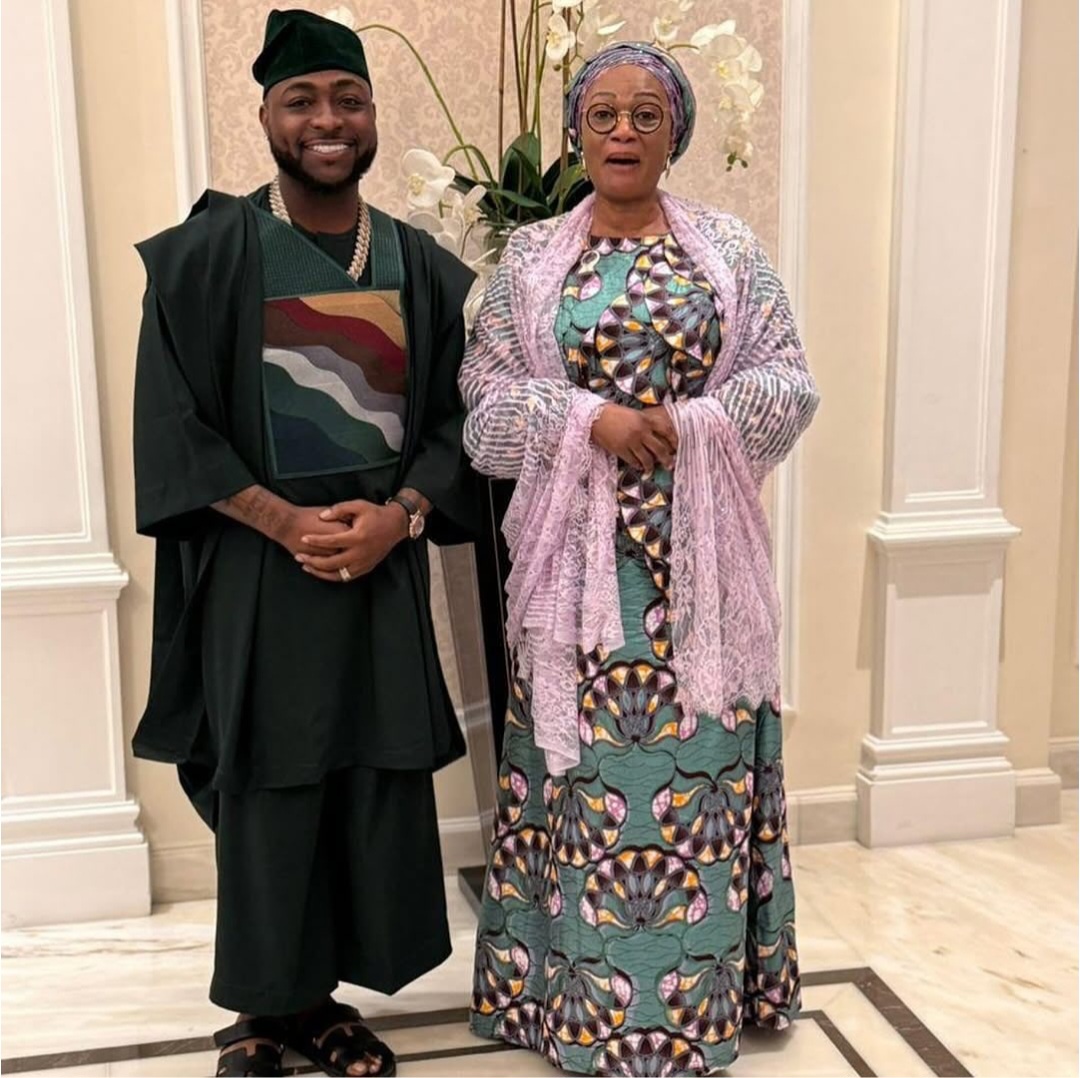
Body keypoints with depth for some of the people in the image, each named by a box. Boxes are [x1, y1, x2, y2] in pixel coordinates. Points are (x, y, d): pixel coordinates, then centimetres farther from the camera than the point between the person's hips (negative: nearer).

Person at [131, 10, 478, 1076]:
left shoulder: (422, 267, 7)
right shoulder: (205, 253, -2)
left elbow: (456, 418, 6)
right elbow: (172, 425, -5)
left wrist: (397, 516, -11)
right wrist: (287, 520, -15)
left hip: (385, 567, 3)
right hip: (253, 568, -3)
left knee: (377, 785, 5)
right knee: (265, 793, 4)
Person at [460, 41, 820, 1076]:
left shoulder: (728, 248, 6)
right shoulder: (531, 256, 6)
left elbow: (788, 385, 1)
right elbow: (485, 390, -1)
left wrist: (686, 424, -14)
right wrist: (592, 420, -15)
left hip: (698, 554, 1)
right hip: (575, 551, 0)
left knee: (692, 756, 6)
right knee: (584, 755, 4)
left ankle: (695, 988, 22)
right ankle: (582, 986, 20)